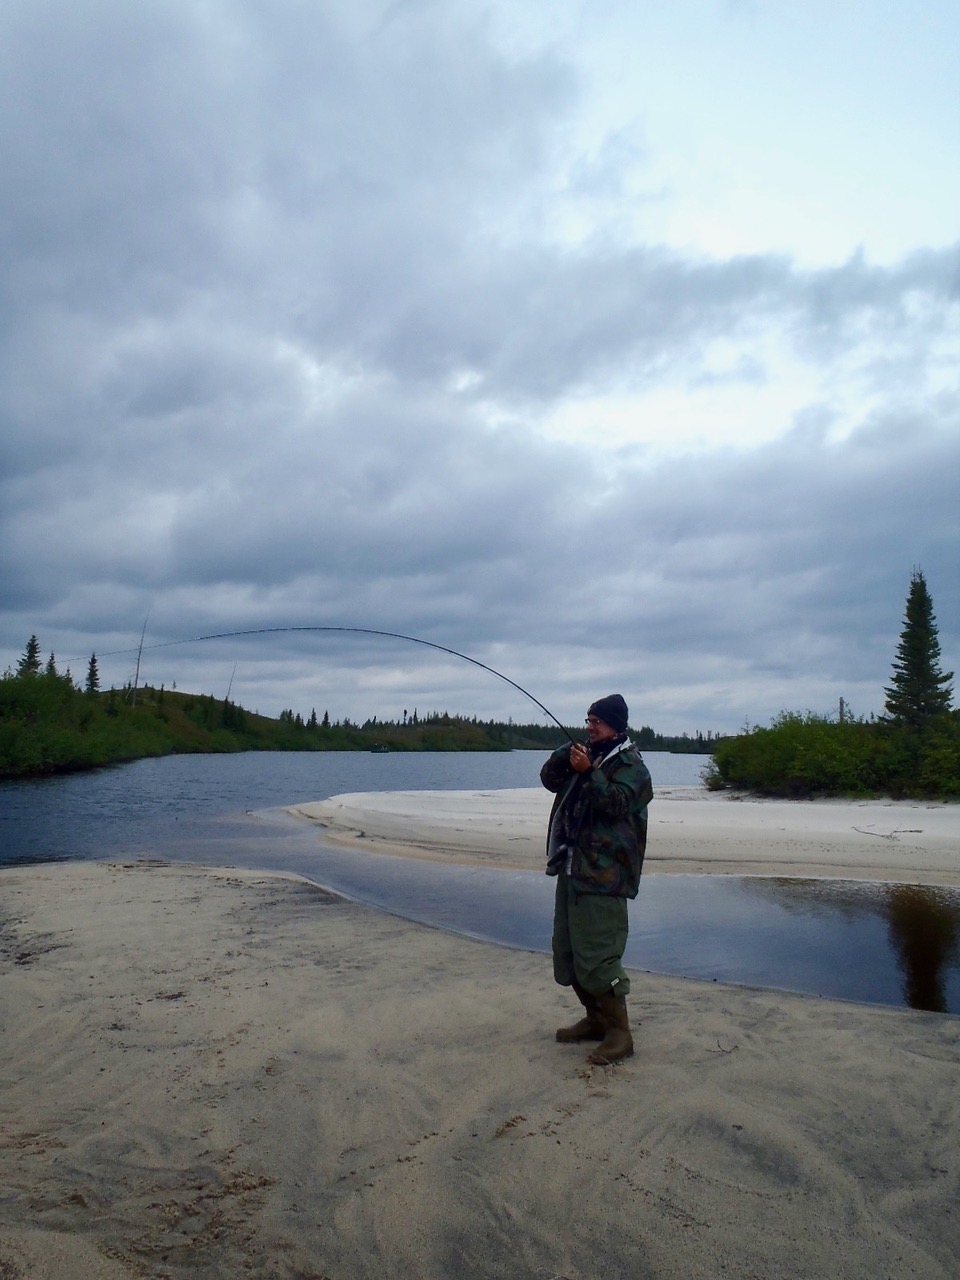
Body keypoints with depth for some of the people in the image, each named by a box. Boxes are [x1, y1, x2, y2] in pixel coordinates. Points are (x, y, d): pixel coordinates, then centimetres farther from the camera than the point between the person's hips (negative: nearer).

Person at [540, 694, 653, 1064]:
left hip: (602, 875, -9)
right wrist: (564, 755, -6)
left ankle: (619, 1033, 2)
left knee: (597, 955, -10)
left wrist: (588, 772, -26)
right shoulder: (587, 755, 16)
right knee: (567, 949, 15)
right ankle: (595, 1019, 29)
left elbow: (618, 803, -21)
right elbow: (549, 779, 10)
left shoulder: (630, 764, -7)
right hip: (572, 868, 9)